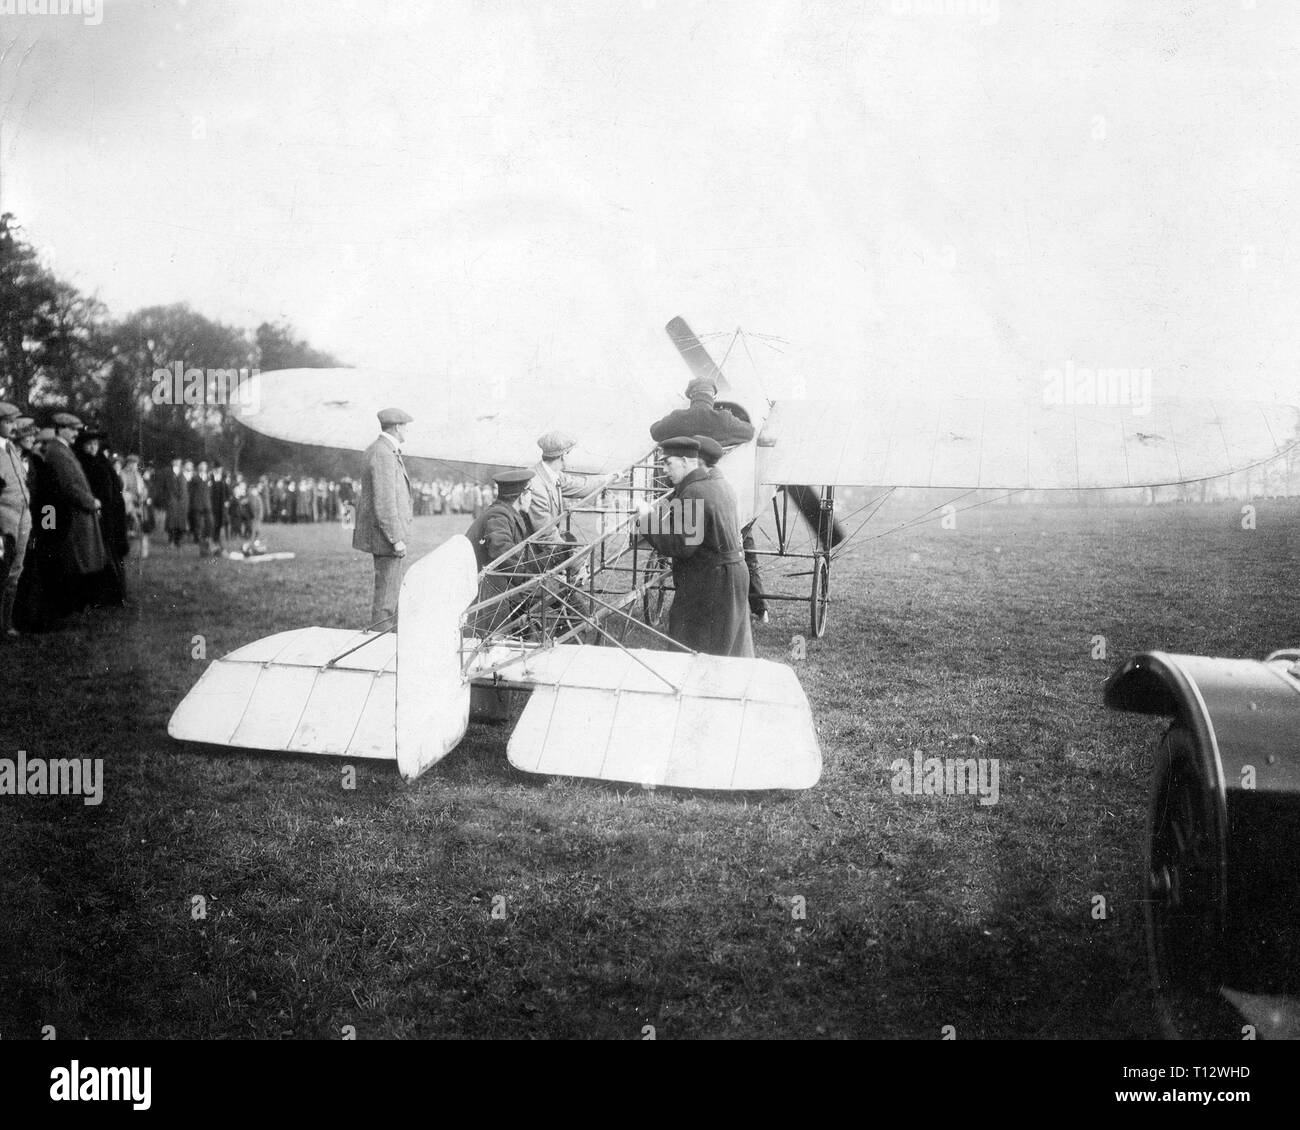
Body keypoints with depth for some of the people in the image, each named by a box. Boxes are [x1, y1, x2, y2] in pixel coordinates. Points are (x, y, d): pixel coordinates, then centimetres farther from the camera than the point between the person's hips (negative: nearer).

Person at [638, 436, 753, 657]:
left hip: (707, 586, -10)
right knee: (733, 649, 18)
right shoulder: (721, 485, 11)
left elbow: (679, 546, -23)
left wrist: (649, 520, -15)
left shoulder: (693, 494, -20)